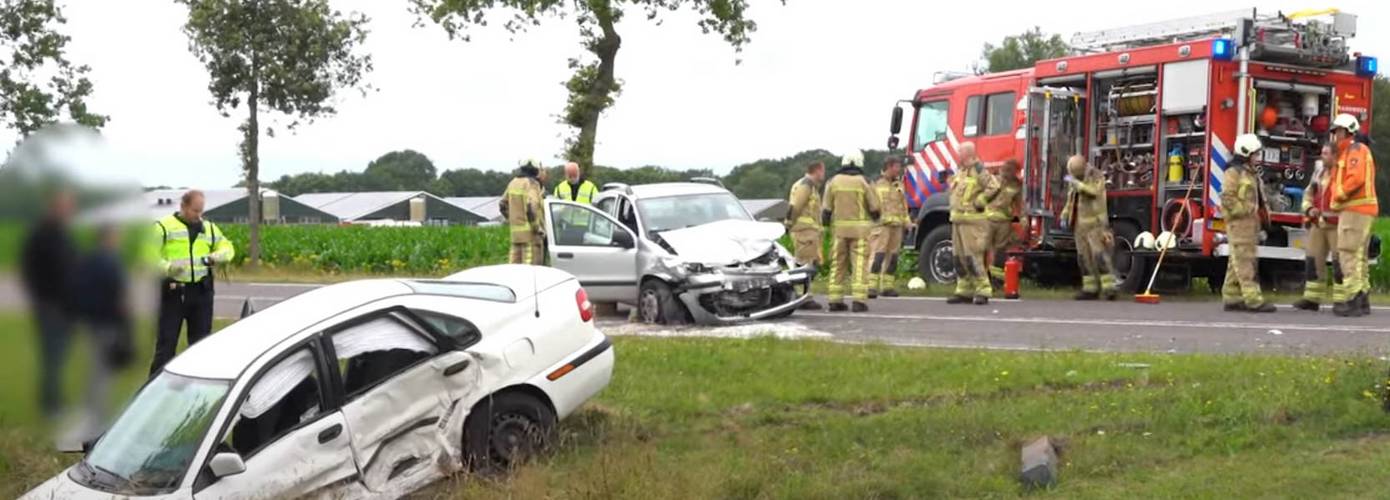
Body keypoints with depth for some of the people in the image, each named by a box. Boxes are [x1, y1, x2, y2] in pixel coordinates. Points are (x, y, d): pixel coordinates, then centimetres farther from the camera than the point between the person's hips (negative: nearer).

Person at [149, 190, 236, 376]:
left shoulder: (209, 227, 13)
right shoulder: (164, 226, -2)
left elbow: (227, 247, 20)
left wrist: (218, 256, -3)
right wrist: (168, 268, -25)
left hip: (201, 291, 4)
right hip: (173, 292, -4)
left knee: (201, 340, 10)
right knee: (166, 341, -2)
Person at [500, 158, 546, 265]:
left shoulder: (513, 183, 13)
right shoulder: (532, 184, -11)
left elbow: (503, 204, 22)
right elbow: (531, 206, -24)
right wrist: (537, 228, -16)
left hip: (516, 232, 8)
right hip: (530, 232, -8)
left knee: (515, 264, 10)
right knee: (531, 265, -6)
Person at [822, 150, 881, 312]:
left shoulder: (834, 182, 1)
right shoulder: (863, 182, -3)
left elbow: (826, 209, 0)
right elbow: (874, 208, 0)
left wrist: (825, 223, 18)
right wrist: (874, 217, 22)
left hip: (839, 228, 2)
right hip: (859, 229, -2)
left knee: (838, 264, 9)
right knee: (860, 264, -2)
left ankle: (835, 300, 7)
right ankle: (859, 301, -10)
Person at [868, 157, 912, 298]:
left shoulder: (899, 185, 18)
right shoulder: (877, 184, -4)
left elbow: (903, 205, 24)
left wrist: (906, 221, 14)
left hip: (897, 227, 7)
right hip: (882, 225, -7)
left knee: (892, 258, 8)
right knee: (878, 257, -14)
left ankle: (887, 287, 15)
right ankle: (872, 287, -16)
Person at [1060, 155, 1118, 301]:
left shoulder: (1097, 176, -8)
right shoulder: (1074, 180, 13)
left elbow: (1094, 191, -27)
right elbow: (1070, 201, 22)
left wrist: (1076, 183, -24)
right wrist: (1064, 216, 12)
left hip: (1095, 223, -7)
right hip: (1080, 225, 7)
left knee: (1100, 255, -15)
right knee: (1084, 257, 5)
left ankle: (1109, 288, -17)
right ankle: (1091, 289, 9)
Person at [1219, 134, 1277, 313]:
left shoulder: (1250, 172, 20)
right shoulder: (1234, 172, -10)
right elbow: (1227, 197, -19)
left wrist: (1263, 210, 15)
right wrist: (1244, 211, -19)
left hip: (1250, 223, 10)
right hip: (1240, 223, -10)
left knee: (1237, 262, 11)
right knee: (1245, 262, -12)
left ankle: (1231, 298, 14)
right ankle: (1253, 300, -17)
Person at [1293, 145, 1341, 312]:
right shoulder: (1319, 171, 15)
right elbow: (1308, 193, 23)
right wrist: (1309, 209, 5)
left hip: (1336, 224, -8)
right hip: (1318, 224, 8)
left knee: (1339, 262, -6)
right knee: (1313, 259, 8)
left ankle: (1341, 300, -2)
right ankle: (1312, 299, 15)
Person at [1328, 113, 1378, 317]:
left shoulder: (1356, 150, -9)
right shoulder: (1347, 152, 23)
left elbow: (1356, 179, -22)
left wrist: (1338, 196, -12)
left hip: (1355, 210, -11)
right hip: (1354, 211, 11)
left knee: (1349, 255, -13)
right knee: (1358, 256, 13)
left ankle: (1353, 301, -16)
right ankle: (1362, 300, 17)